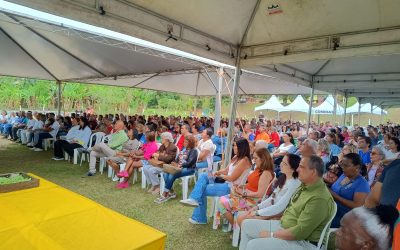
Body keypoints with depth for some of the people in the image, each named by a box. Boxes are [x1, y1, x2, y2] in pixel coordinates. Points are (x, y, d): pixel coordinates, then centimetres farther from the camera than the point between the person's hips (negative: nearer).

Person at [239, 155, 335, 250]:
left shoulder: (320, 199, -27)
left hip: (302, 241, -9)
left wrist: (271, 235, -18)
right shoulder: (305, 185, 3)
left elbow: (300, 232, -27)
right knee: (247, 224, 8)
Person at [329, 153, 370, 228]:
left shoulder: (362, 184, -9)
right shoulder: (343, 175, 12)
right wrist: (327, 189, -1)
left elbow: (357, 206, -17)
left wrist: (336, 196, -20)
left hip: (345, 218, -6)